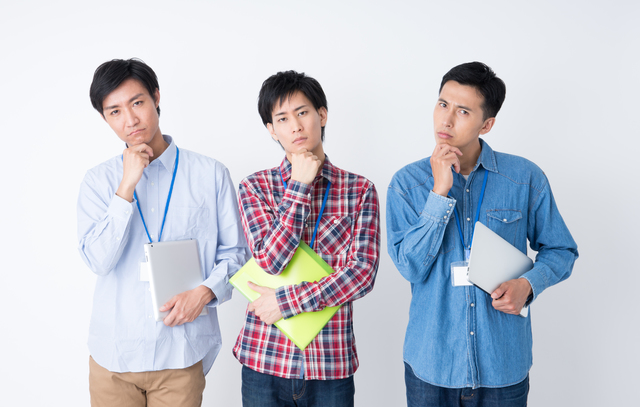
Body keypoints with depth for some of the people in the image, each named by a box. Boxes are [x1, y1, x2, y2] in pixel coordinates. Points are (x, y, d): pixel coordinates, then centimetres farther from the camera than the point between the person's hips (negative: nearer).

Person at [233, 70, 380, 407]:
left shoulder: (360, 190, 0)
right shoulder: (255, 187, 1)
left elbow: (363, 271, -9)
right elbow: (270, 261, -11)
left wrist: (286, 301, -14)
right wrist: (299, 187, -12)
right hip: (264, 360, 0)